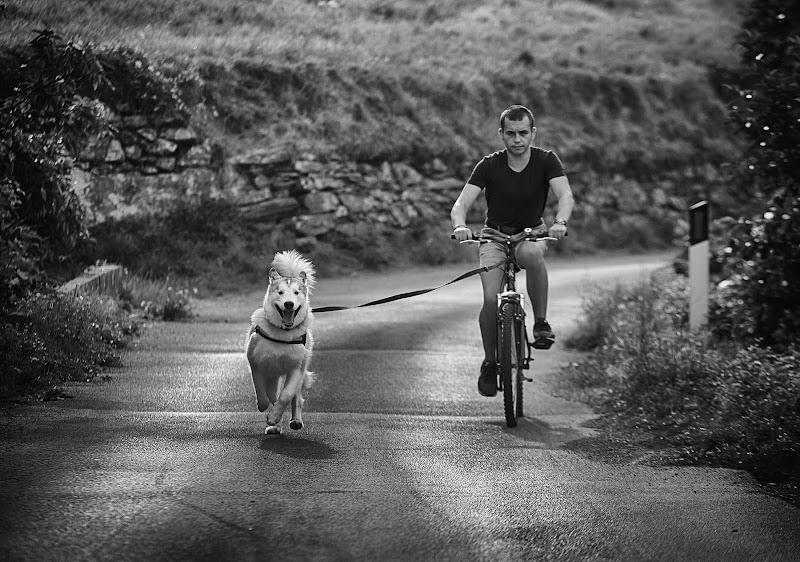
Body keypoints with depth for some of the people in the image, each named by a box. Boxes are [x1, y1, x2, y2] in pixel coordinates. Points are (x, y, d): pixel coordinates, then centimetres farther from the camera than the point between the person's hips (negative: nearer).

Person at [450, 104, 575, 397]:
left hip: (532, 233, 0)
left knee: (531, 255, -38)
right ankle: (490, 362, 5)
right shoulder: (489, 166, -14)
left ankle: (541, 323, -21)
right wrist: (460, 226, -45)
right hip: (495, 235, 0)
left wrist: (559, 222, -48)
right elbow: (461, 203, -22)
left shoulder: (546, 161, -13)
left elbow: (565, 195, -26)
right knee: (491, 300, -19)